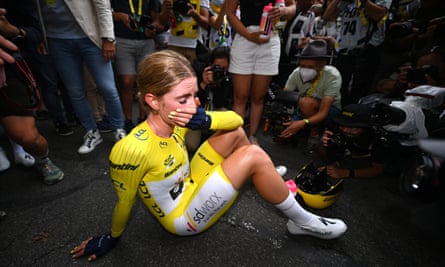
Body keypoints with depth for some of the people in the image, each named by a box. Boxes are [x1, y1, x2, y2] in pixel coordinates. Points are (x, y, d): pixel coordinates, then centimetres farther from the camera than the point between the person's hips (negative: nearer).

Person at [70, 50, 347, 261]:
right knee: (254, 156, -23)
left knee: (236, 133, -2)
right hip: (186, 218, -6)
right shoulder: (131, 150, -32)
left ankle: (268, 179, 19)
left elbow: (236, 119, -13)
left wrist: (204, 120, -33)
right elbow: (125, 202, -15)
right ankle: (303, 222, 0)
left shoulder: (176, 120, -13)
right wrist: (112, 238, 3)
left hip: (191, 187, 7)